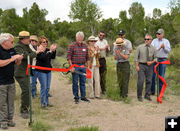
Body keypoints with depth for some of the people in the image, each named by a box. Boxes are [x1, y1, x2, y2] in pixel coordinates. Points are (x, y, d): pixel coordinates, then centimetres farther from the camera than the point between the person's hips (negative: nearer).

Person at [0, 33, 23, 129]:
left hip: (11, 81, 6)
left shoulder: (12, 50, 8)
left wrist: (19, 59, -7)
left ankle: (10, 119, 24)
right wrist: (12, 59, -21)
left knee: (11, 102, 12)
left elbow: (17, 64, 15)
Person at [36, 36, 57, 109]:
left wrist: (54, 50, -11)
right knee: (44, 87, -5)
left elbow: (53, 57, 3)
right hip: (41, 71, -7)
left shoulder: (47, 50, 10)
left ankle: (47, 102, 23)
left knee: (48, 87, 11)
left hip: (48, 70, 7)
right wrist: (50, 51, -29)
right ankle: (43, 104, 5)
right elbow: (44, 58, -25)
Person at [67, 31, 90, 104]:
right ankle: (76, 97, 14)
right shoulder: (72, 46, -4)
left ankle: (83, 97, 20)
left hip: (83, 66, 4)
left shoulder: (85, 46, 10)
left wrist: (88, 66, 10)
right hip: (75, 66, -4)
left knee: (83, 82, 9)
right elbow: (69, 57, -7)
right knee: (75, 82, 3)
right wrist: (71, 67, -12)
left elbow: (87, 57, 15)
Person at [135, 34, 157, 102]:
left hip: (149, 66, 3)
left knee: (149, 81, 6)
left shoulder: (153, 48, 4)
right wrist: (137, 66, -7)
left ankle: (147, 95, 19)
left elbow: (155, 58, 8)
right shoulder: (140, 47, -1)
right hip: (141, 65, -2)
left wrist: (151, 62, -11)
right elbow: (136, 57, 0)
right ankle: (139, 96, 6)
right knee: (140, 81, -7)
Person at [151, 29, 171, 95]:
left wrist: (164, 47, -20)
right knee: (152, 75, 0)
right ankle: (152, 91, 12)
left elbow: (168, 51, -3)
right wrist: (159, 48, -17)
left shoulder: (166, 41, 5)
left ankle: (160, 92, 12)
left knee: (161, 76, 3)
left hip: (163, 60, 0)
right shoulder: (154, 40, 6)